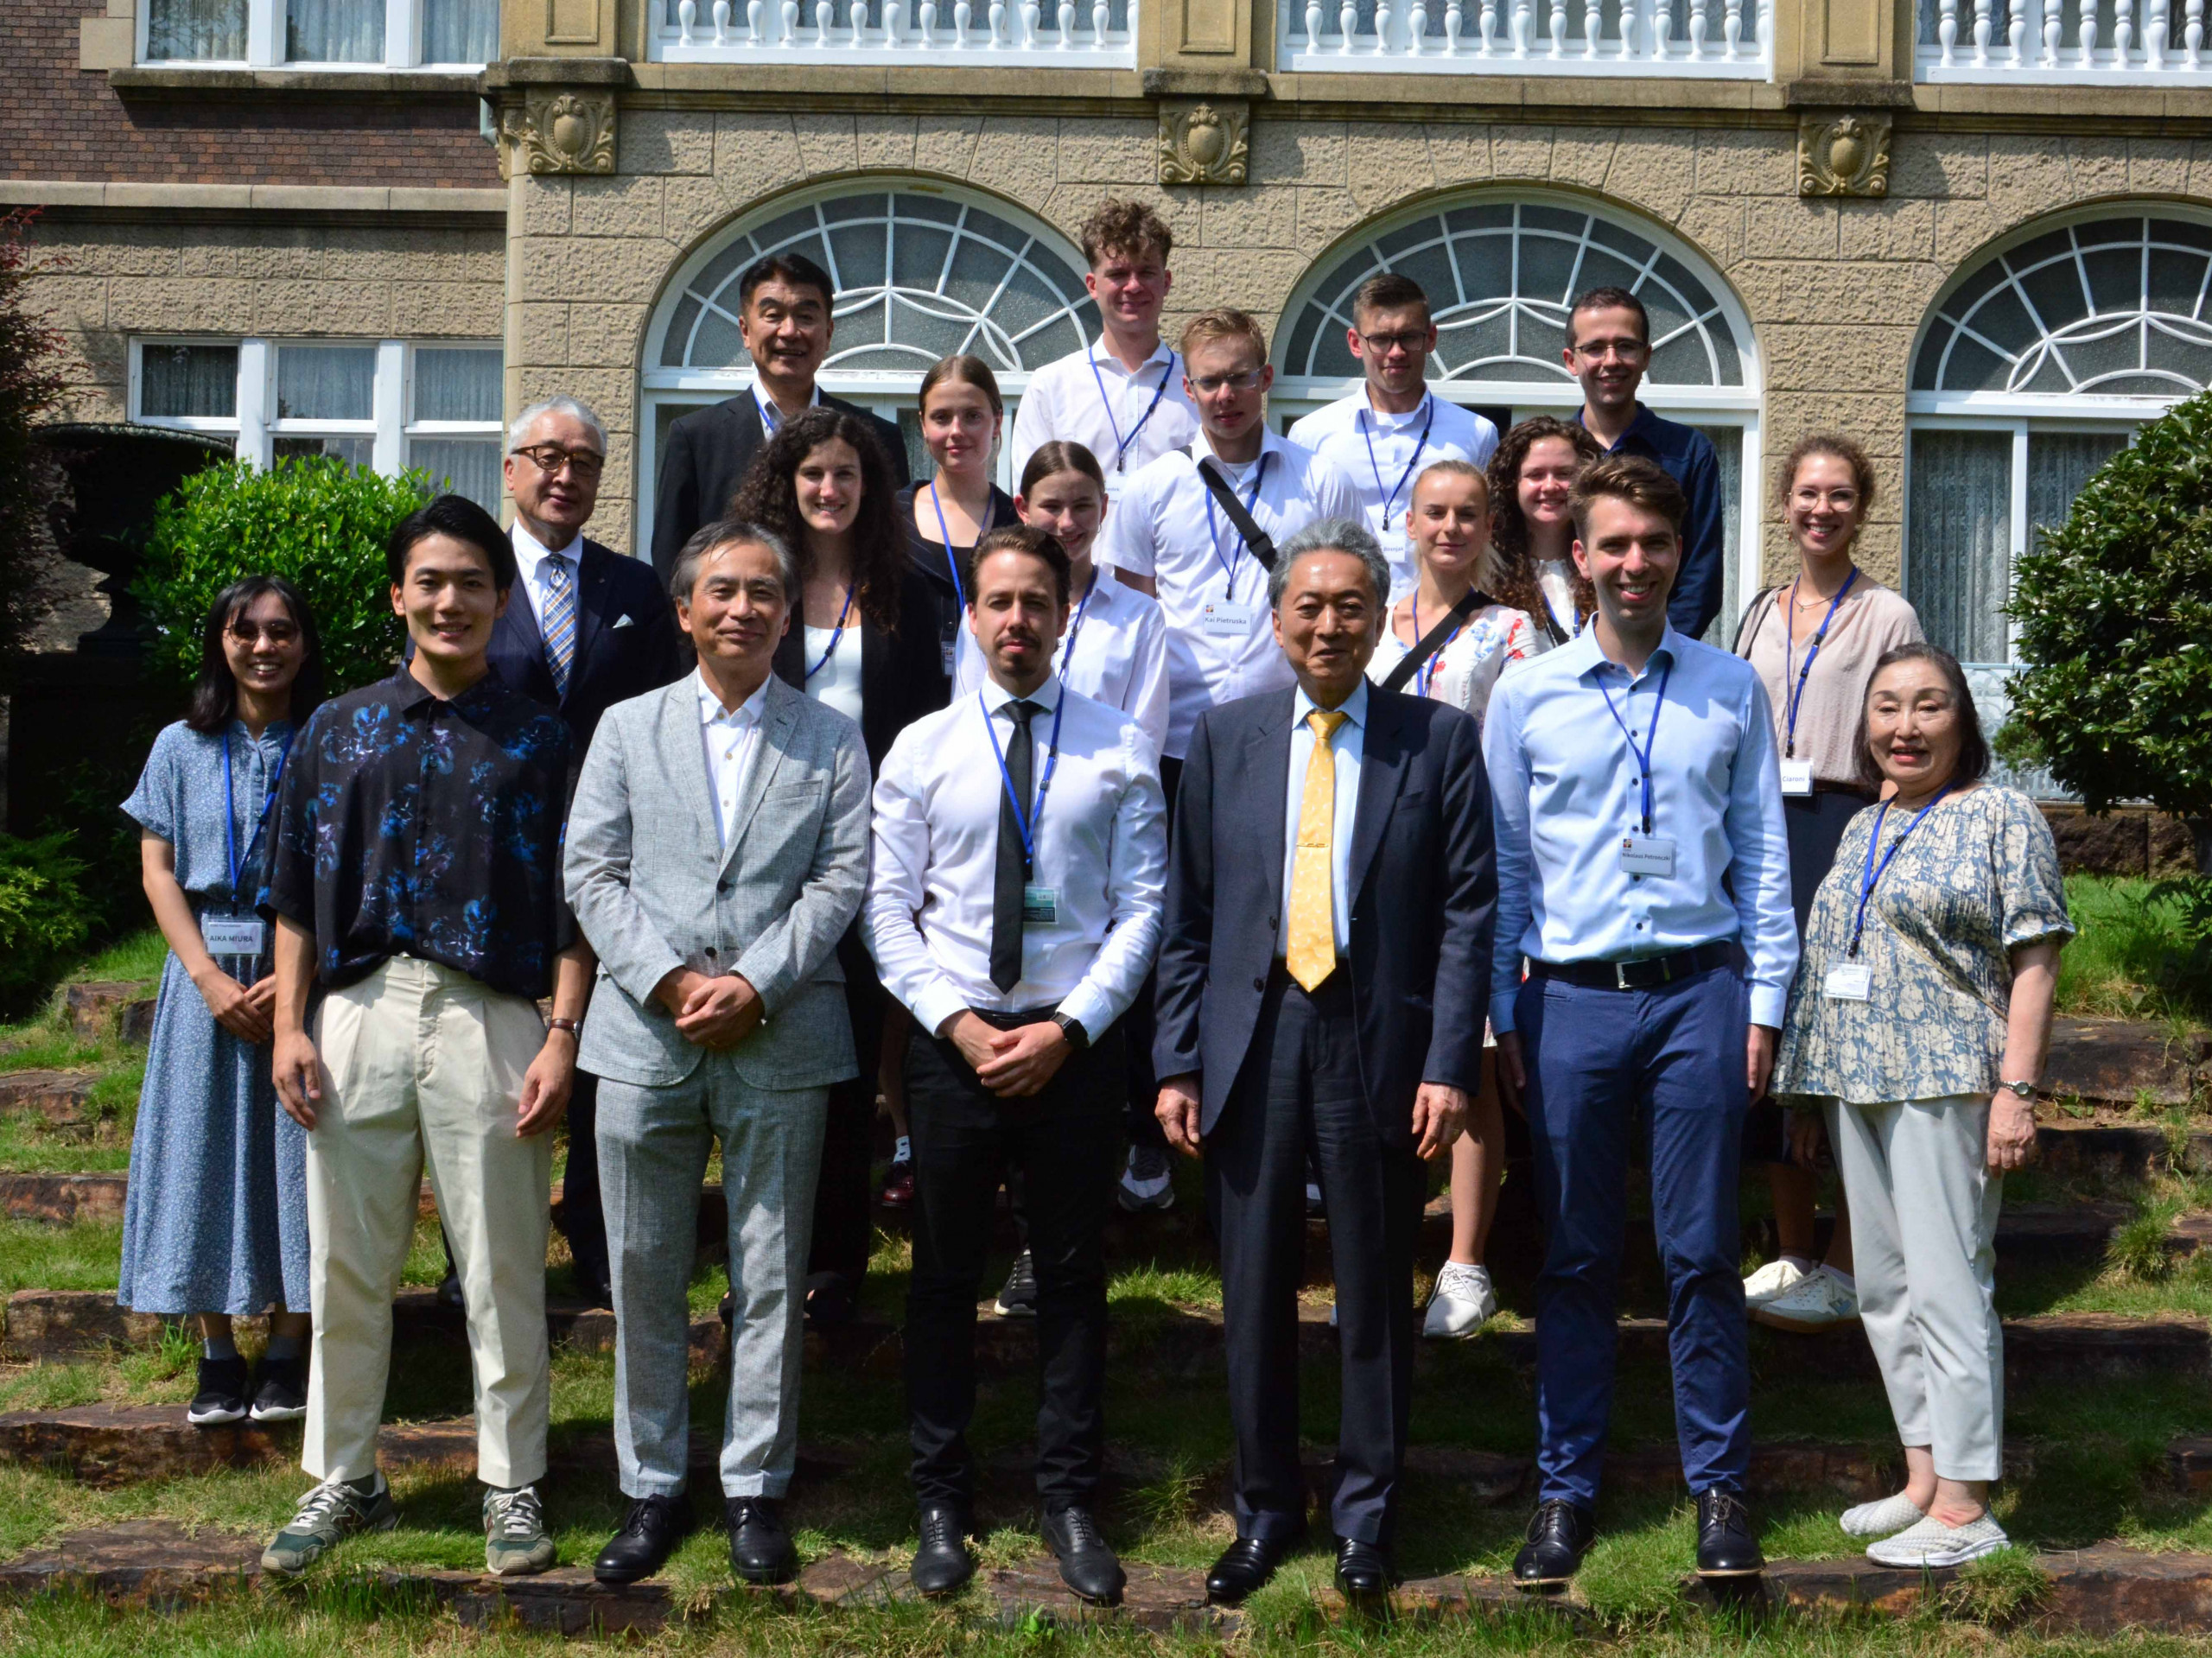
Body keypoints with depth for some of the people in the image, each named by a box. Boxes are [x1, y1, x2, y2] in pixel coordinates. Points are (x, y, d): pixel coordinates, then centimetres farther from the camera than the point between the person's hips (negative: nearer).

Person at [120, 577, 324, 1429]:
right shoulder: (181, 748, 7)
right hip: (207, 975, 2)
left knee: (296, 1152, -1)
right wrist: (211, 977, -8)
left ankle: (287, 1352, 8)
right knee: (206, 1150, 3)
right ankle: (218, 1355, 10)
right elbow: (158, 872, 4)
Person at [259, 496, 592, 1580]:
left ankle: (512, 1486, 14)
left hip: (492, 1022, -2)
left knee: (501, 1269, 2)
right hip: (358, 1013, 2)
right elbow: (295, 893, 11)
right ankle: (343, 1479, 22)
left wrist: (562, 1036, -6)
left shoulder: (539, 743, 7)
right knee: (346, 1266, 8)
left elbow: (573, 909, 4)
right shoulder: (338, 730, 12)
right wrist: (288, 1025, 2)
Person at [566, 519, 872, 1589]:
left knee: (771, 1279, 4)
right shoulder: (627, 729, 11)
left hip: (780, 1041, -1)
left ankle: (756, 1490, 15)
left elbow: (841, 881, -1)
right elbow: (592, 874, 3)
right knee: (644, 1276, 6)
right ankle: (652, 1490, 19)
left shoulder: (833, 740, 8)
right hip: (646, 1034, 1)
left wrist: (754, 985, -13)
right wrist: (670, 981, -10)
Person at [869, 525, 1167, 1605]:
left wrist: (1068, 1027, -12)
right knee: (944, 1275, 8)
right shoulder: (921, 748, 3)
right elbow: (888, 910, 0)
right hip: (953, 1040, 1)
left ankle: (1070, 1500, 20)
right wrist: (957, 1023, -11)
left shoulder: (1122, 750, 1)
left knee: (1073, 1273, 8)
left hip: (1074, 1041, 0)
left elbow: (1141, 908, -2)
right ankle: (942, 1500, 21)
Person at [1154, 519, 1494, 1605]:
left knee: (1374, 1292, 9)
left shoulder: (1439, 740, 1)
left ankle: (1365, 1515, 24)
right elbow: (1187, 913, 7)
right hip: (1251, 1045, 2)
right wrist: (1176, 1063, 1)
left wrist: (1449, 1065, -9)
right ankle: (1264, 1508, 24)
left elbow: (1466, 913, -2)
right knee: (1253, 1290, 8)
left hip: (1377, 1047, -1)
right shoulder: (1225, 737, 7)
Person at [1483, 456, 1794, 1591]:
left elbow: (1762, 856, 8)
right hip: (1572, 998, 0)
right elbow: (1503, 864, 8)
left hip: (1698, 994, 0)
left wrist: (1764, 1005, 2)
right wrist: (1501, 1016, 4)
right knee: (1575, 1257, 7)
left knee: (1701, 1252, 4)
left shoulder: (1731, 691, 6)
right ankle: (1565, 1488, 17)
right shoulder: (1525, 693, 5)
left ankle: (1719, 1488, 15)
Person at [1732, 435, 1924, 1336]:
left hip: (1848, 830, -5)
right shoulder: (1760, 614, 16)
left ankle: (1846, 1265, 3)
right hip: (1761, 833, 5)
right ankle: (1792, 1250, 17)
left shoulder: (1888, 616, 1)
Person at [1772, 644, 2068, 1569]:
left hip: (1948, 1084, -7)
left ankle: (1964, 1507, -3)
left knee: (1945, 1285, -8)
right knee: (1884, 1288, 10)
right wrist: (1811, 1095, 18)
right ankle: (1923, 1478, 20)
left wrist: (2016, 1089, -16)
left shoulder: (2000, 818, -2)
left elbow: (2034, 962, -7)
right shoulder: (1862, 831, 18)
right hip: (1858, 1084, 8)